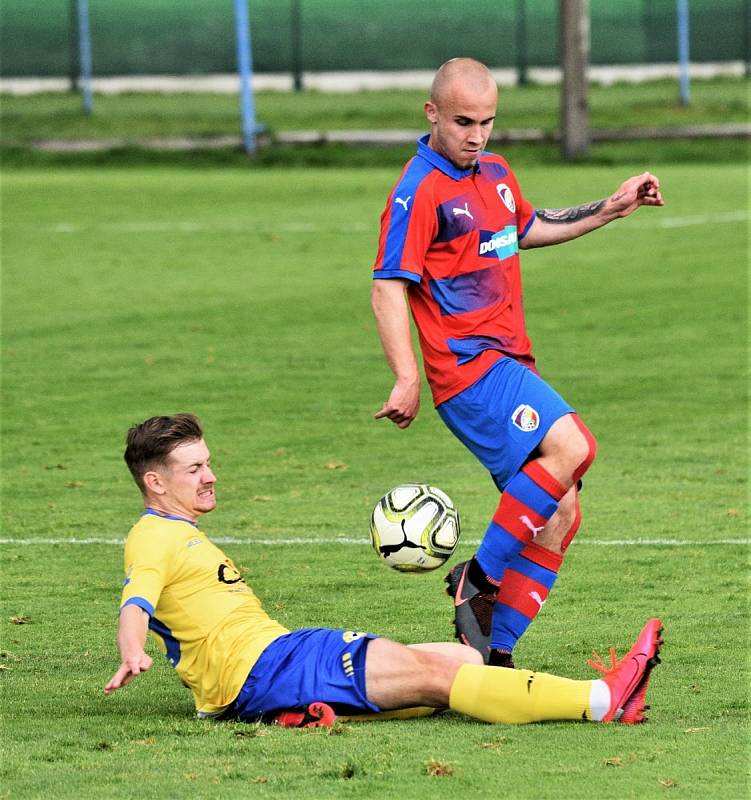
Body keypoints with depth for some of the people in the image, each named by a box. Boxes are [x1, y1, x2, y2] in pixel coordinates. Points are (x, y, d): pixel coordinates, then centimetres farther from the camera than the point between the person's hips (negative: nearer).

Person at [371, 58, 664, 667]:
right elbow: (388, 287, -17)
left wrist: (608, 211, 32)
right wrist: (407, 380, -25)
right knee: (571, 445, -28)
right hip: (468, 366, -9)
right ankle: (479, 581, -18)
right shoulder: (419, 192, -12)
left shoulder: (496, 175, 15)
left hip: (510, 364, 9)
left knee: (559, 514, 4)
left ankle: (494, 654, 9)